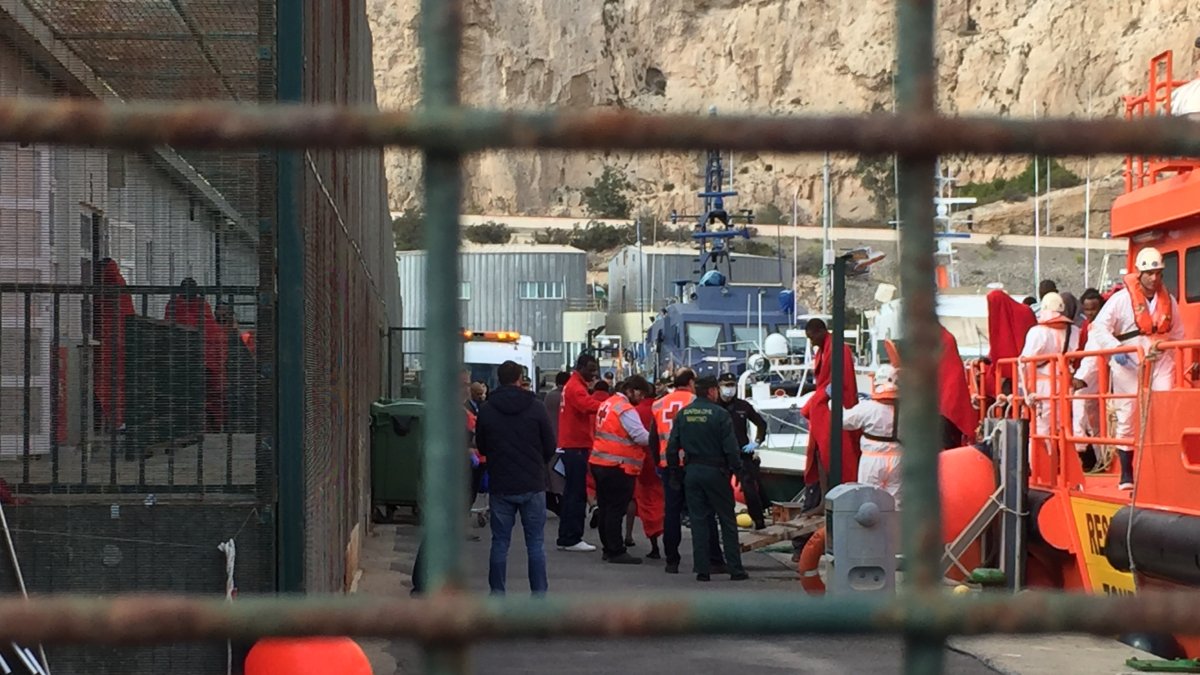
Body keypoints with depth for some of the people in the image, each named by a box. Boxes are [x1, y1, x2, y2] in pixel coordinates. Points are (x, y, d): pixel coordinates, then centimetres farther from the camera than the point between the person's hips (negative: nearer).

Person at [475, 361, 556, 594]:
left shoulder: (486, 410, -2)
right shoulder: (535, 407, -7)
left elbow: (481, 447, 8)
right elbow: (550, 446, 0)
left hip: (500, 486, 1)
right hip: (532, 486, -1)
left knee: (500, 542, 7)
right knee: (535, 542, 4)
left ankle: (497, 595, 8)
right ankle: (539, 595, 3)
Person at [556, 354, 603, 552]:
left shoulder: (574, 386, 19)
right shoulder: (575, 388, -14)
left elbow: (586, 411, 16)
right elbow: (588, 405, -31)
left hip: (572, 446, 11)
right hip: (576, 446, -11)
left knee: (572, 492, 14)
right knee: (577, 493, -7)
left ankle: (566, 538, 18)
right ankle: (571, 539, -5)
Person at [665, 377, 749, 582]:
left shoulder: (682, 415, 5)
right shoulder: (720, 414, -11)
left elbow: (672, 447, 6)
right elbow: (731, 448, -13)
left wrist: (674, 473, 13)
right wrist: (738, 471, -4)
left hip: (692, 472, 4)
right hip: (715, 471, -4)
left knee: (698, 521, 7)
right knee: (727, 521, 4)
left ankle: (702, 570, 4)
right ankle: (735, 569, 4)